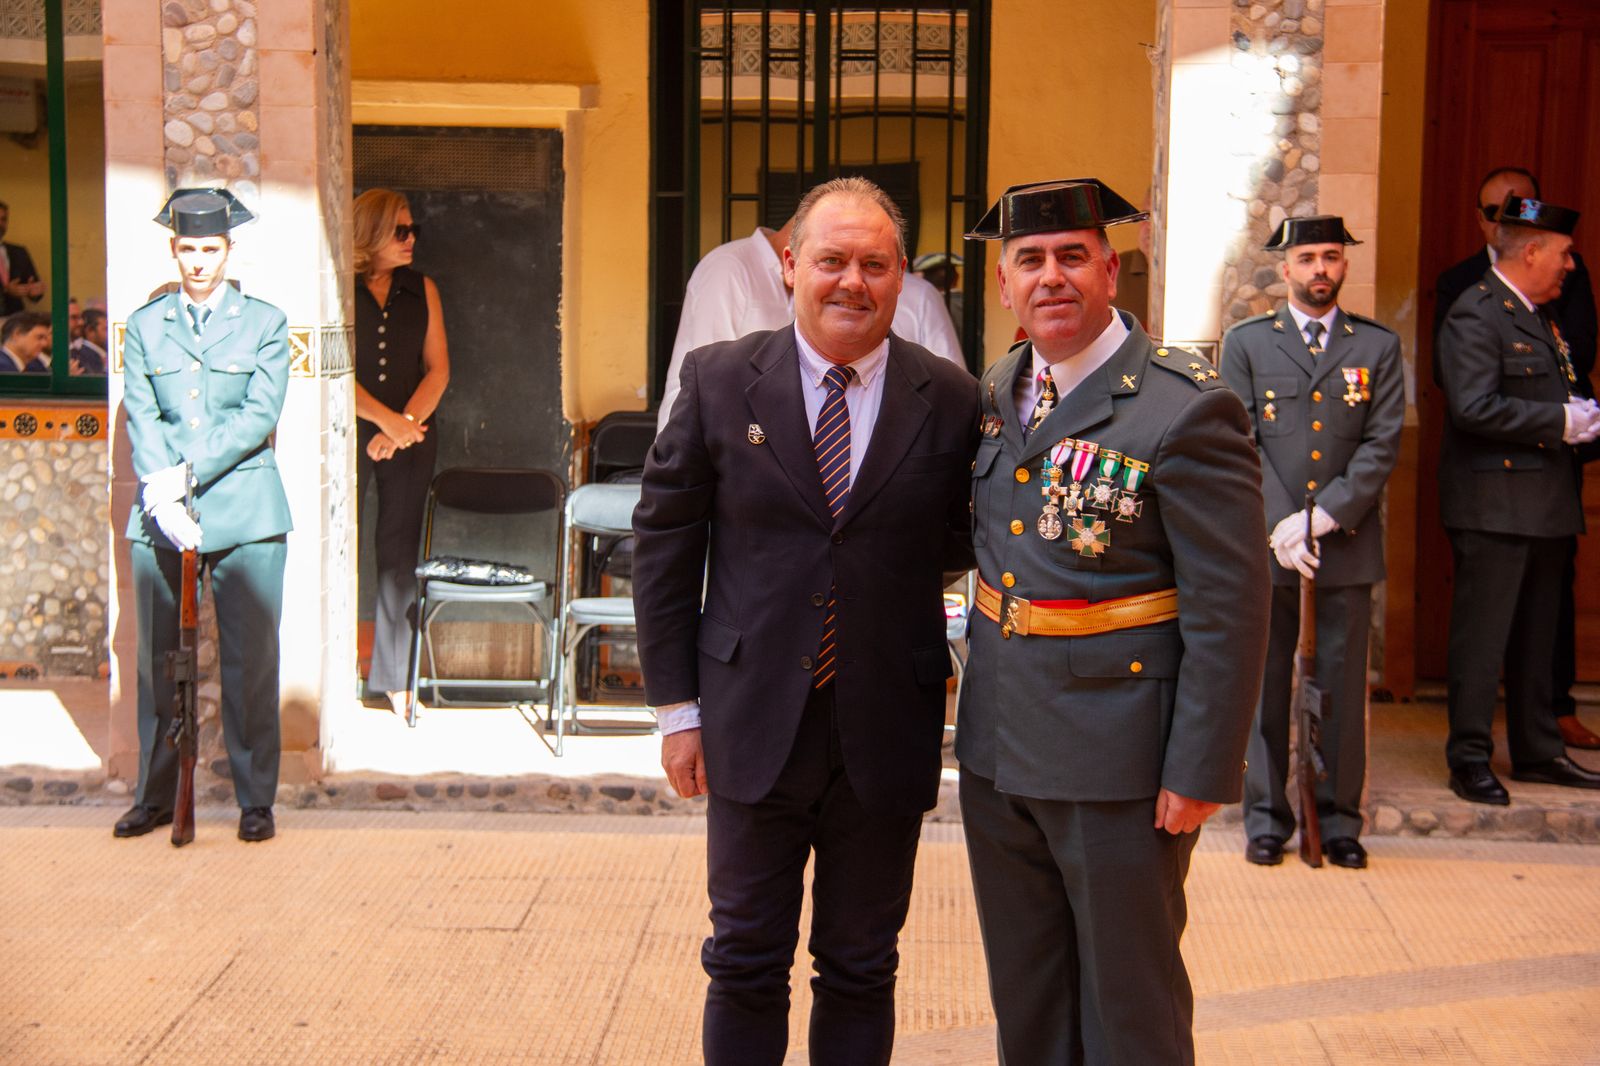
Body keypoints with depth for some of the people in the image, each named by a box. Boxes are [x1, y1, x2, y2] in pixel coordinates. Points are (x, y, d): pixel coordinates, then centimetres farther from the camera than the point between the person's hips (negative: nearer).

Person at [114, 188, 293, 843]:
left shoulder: (265, 324, 7)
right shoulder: (144, 326, 12)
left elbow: (260, 416, -5)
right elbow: (141, 419, 2)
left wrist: (187, 472, -14)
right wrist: (160, 496, -15)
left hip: (245, 517, -2)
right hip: (161, 518, 2)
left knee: (251, 661, -1)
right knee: (157, 661, 6)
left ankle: (256, 801, 8)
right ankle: (156, 795, 18)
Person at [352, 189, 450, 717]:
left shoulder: (422, 291, 10)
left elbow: (438, 368, 6)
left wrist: (405, 424, -7)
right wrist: (385, 418, -14)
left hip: (412, 435, 3)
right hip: (349, 434, -3)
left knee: (400, 552, 6)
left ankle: (395, 678, 14)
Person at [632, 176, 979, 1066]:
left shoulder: (952, 400, -2)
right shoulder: (718, 379, -2)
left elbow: (961, 549, 7)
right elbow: (664, 542, 1)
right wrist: (677, 706, -1)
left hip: (886, 734, 1)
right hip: (753, 725, 0)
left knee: (862, 969, 15)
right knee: (747, 965, 12)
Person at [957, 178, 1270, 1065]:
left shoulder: (1186, 411, -16)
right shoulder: (995, 393, 6)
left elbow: (1228, 611, -16)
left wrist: (1200, 774, -16)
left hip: (1118, 761, -6)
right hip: (996, 753, 7)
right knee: (1023, 993, 20)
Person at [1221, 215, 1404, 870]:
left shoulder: (1378, 346, 8)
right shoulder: (1246, 343, 7)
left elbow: (1383, 445, 0)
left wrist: (1322, 517, -12)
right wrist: (1281, 527, -12)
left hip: (1348, 544, 1)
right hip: (1268, 543, 0)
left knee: (1344, 686, 5)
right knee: (1266, 684, 4)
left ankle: (1340, 820, 15)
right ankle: (1266, 818, 13)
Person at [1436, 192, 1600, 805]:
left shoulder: (1538, 317, 18)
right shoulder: (1475, 315, -12)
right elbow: (1475, 407, -23)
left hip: (1544, 503, 9)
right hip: (1493, 505, -9)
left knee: (1536, 636, 15)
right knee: (1482, 637, -3)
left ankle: (1538, 752, 24)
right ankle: (1469, 759, 5)